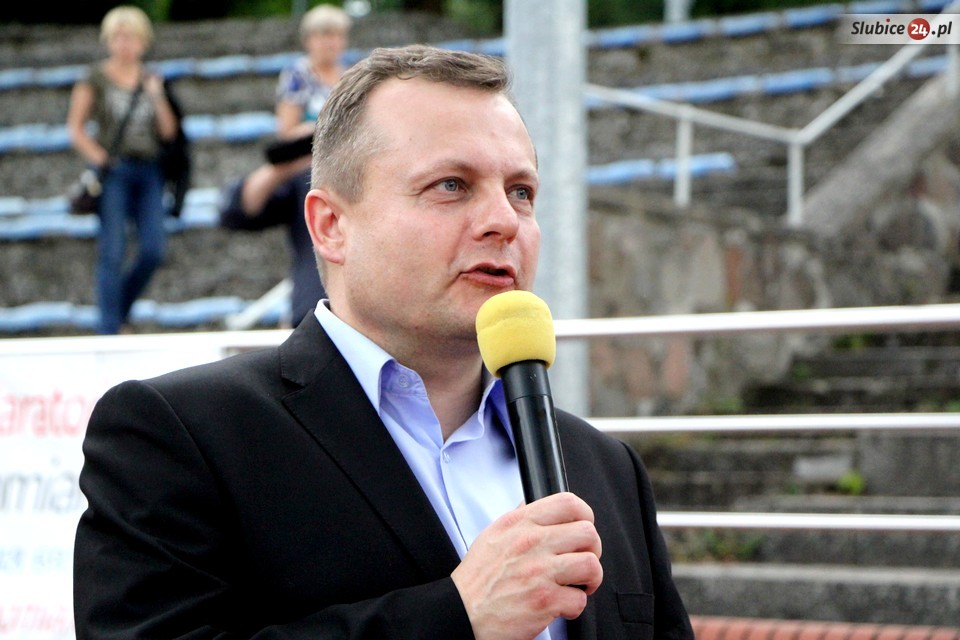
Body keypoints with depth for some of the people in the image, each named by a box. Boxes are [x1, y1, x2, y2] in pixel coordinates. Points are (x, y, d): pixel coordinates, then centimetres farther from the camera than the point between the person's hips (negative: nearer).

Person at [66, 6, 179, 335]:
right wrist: (100, 159, -11)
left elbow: (169, 132, 11)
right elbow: (75, 128, 2)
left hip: (148, 171, 4)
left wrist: (157, 97, -3)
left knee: (153, 250, -4)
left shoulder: (151, 81, 14)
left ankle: (119, 310, 19)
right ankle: (109, 329, -5)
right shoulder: (95, 79, 3)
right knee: (112, 253, -9)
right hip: (114, 172, -4)